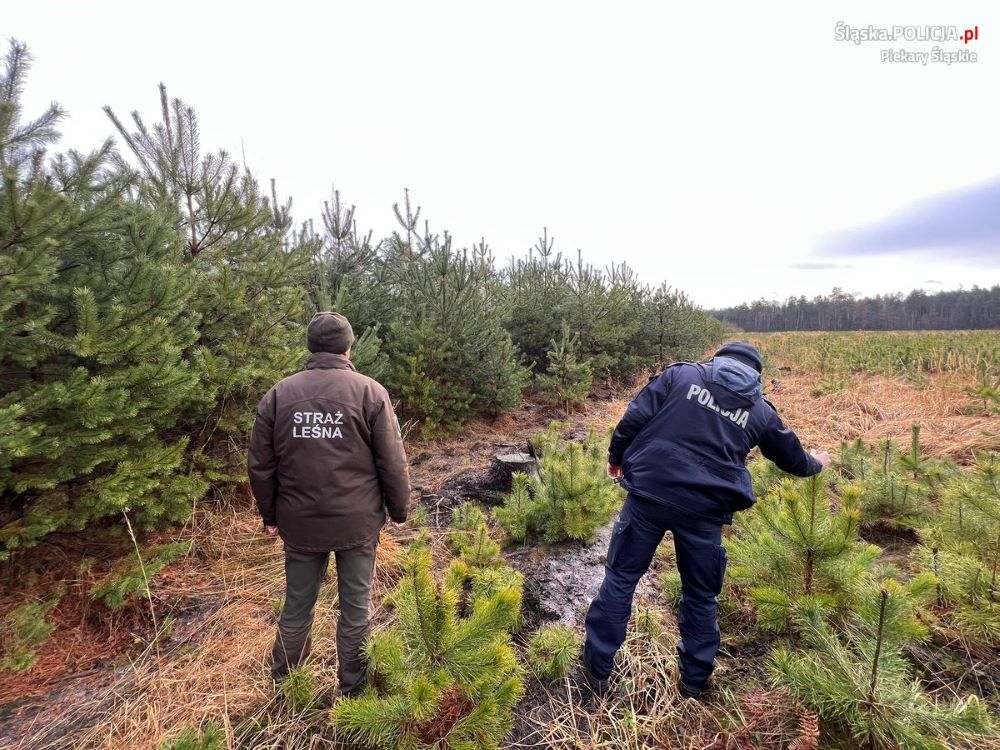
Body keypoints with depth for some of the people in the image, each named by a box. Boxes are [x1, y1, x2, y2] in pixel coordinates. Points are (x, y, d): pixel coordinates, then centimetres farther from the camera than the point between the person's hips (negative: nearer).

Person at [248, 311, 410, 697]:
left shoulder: (278, 393, -1)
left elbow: (260, 466, 4)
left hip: (299, 523, 3)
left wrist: (270, 515, 17)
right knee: (356, 607, 13)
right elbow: (393, 462, -7)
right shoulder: (370, 391, -9)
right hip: (357, 523, -2)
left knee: (296, 607, 20)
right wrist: (399, 510, 6)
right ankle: (352, 690, 28)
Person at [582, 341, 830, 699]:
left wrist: (616, 457, 10)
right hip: (705, 509, 1)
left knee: (621, 577, 14)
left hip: (649, 494, -1)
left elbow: (635, 416, -3)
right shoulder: (761, 410, 12)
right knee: (701, 595, 22)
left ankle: (597, 668, 26)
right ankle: (694, 679, 37)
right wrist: (816, 462, 51)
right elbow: (792, 458, 28)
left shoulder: (682, 373, 6)